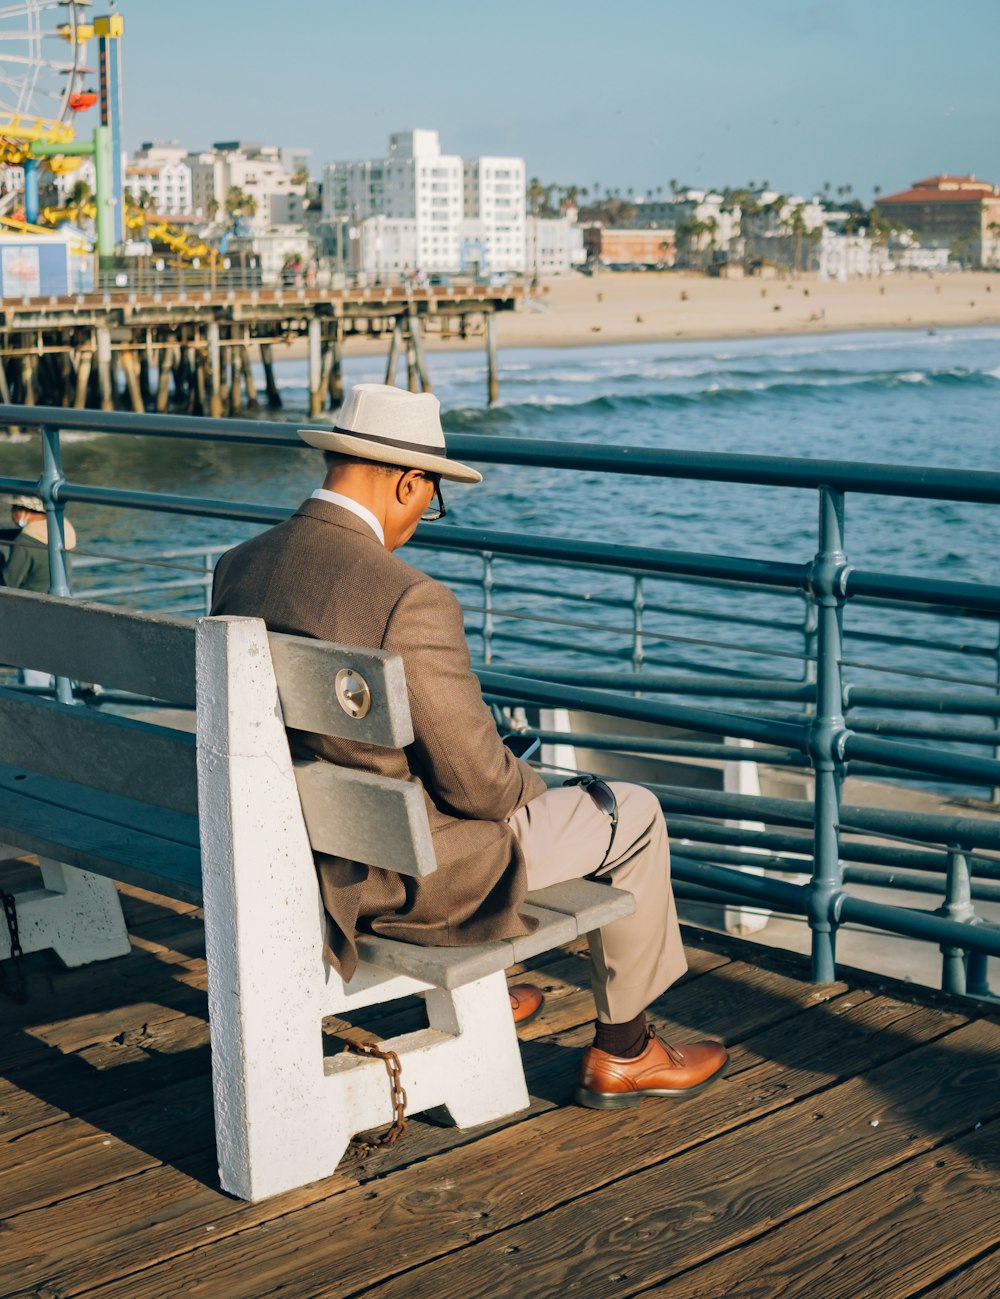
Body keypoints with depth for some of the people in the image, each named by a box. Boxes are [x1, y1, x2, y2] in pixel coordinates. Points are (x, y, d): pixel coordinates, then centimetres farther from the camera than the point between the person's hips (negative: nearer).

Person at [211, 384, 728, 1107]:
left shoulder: (238, 567, -3)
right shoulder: (410, 601, -28)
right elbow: (477, 783, -22)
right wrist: (533, 788, 2)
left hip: (297, 863, 8)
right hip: (408, 879, -8)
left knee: (519, 791, 35)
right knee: (634, 816, 13)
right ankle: (621, 1053, 28)